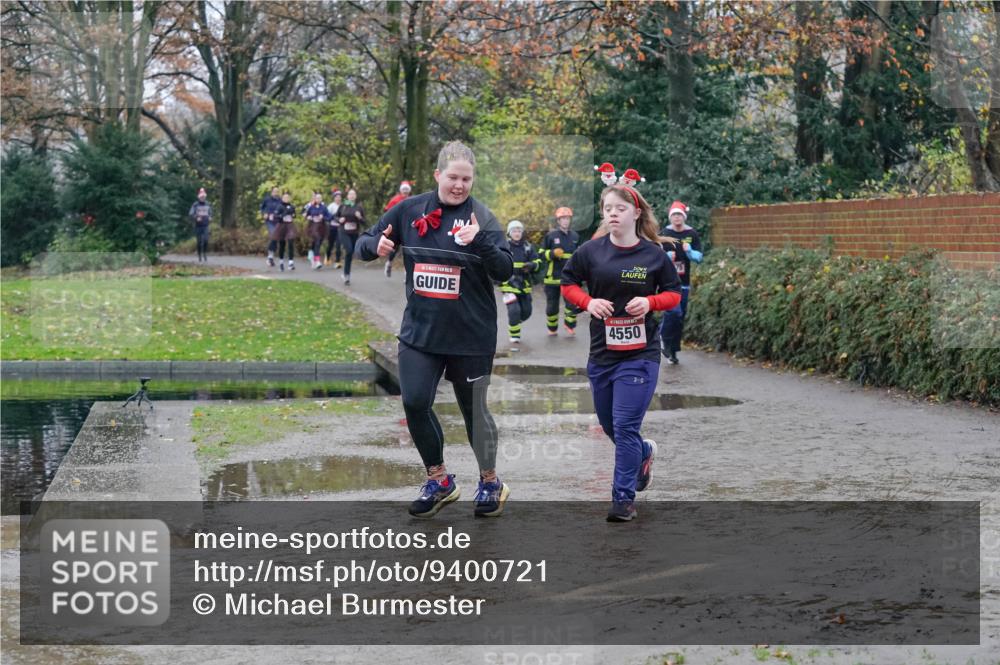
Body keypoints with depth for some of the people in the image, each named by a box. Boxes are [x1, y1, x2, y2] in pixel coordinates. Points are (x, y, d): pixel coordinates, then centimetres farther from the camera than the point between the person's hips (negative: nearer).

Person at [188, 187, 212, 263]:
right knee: (199, 242, 2)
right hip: (198, 226, -2)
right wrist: (196, 218, -22)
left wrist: (210, 217, 0)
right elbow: (190, 214, -5)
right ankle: (200, 257, 10)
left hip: (205, 226, 2)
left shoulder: (207, 204, 9)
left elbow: (210, 213, 21)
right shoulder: (195, 205, -1)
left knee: (206, 241, -14)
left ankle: (205, 255, -6)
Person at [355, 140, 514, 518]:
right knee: (415, 404, -4)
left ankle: (490, 482, 29)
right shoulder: (410, 210, 1)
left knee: (474, 409, 8)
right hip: (419, 331, 3)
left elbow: (505, 271, -14)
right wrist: (376, 246, -14)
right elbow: (364, 244, 9)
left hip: (471, 334, -3)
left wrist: (480, 241, -30)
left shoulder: (482, 217, -7)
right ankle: (438, 480, 17)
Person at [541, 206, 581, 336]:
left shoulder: (575, 236, 10)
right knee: (552, 305, 7)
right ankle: (552, 329, 24)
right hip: (553, 276, -2)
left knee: (572, 303, -12)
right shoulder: (550, 235, -2)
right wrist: (553, 253, -16)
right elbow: (542, 254, 0)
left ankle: (570, 325, 8)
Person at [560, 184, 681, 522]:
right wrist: (588, 302, -9)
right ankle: (644, 452, 48)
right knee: (609, 425, 17)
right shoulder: (591, 250, -2)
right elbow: (568, 282, 9)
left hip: (640, 354, -3)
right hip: (601, 353, 3)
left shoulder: (654, 254, -4)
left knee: (625, 426, -9)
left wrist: (650, 302, -14)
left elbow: (674, 293, 5)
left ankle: (624, 497, 2)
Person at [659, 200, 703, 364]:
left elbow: (698, 257, 3)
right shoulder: (664, 234, 0)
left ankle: (672, 351, 18)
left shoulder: (692, 235, 5)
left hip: (683, 282, 3)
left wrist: (689, 250, -17)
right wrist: (666, 257, -16)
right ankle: (663, 337, 4)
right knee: (674, 312, -21)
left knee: (680, 317, 7)